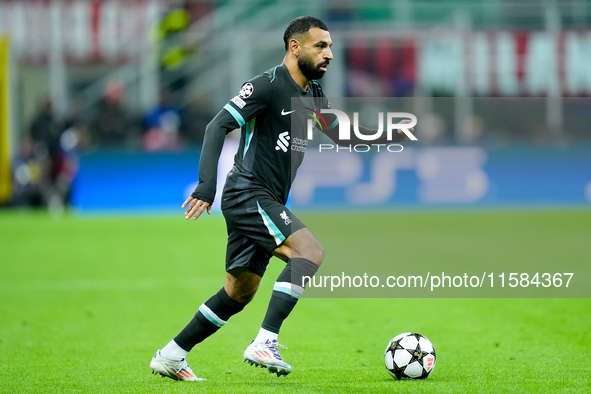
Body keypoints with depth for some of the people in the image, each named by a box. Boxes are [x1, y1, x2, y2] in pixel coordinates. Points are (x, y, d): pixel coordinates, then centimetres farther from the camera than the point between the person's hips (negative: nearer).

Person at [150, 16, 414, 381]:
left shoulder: (313, 94, 14)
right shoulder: (267, 85, -12)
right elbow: (218, 126, -17)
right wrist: (207, 185, -27)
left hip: (268, 203, 9)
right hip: (247, 195, -9)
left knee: (240, 292, 12)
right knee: (310, 251, -24)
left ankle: (170, 356, 20)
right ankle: (265, 343, -28)